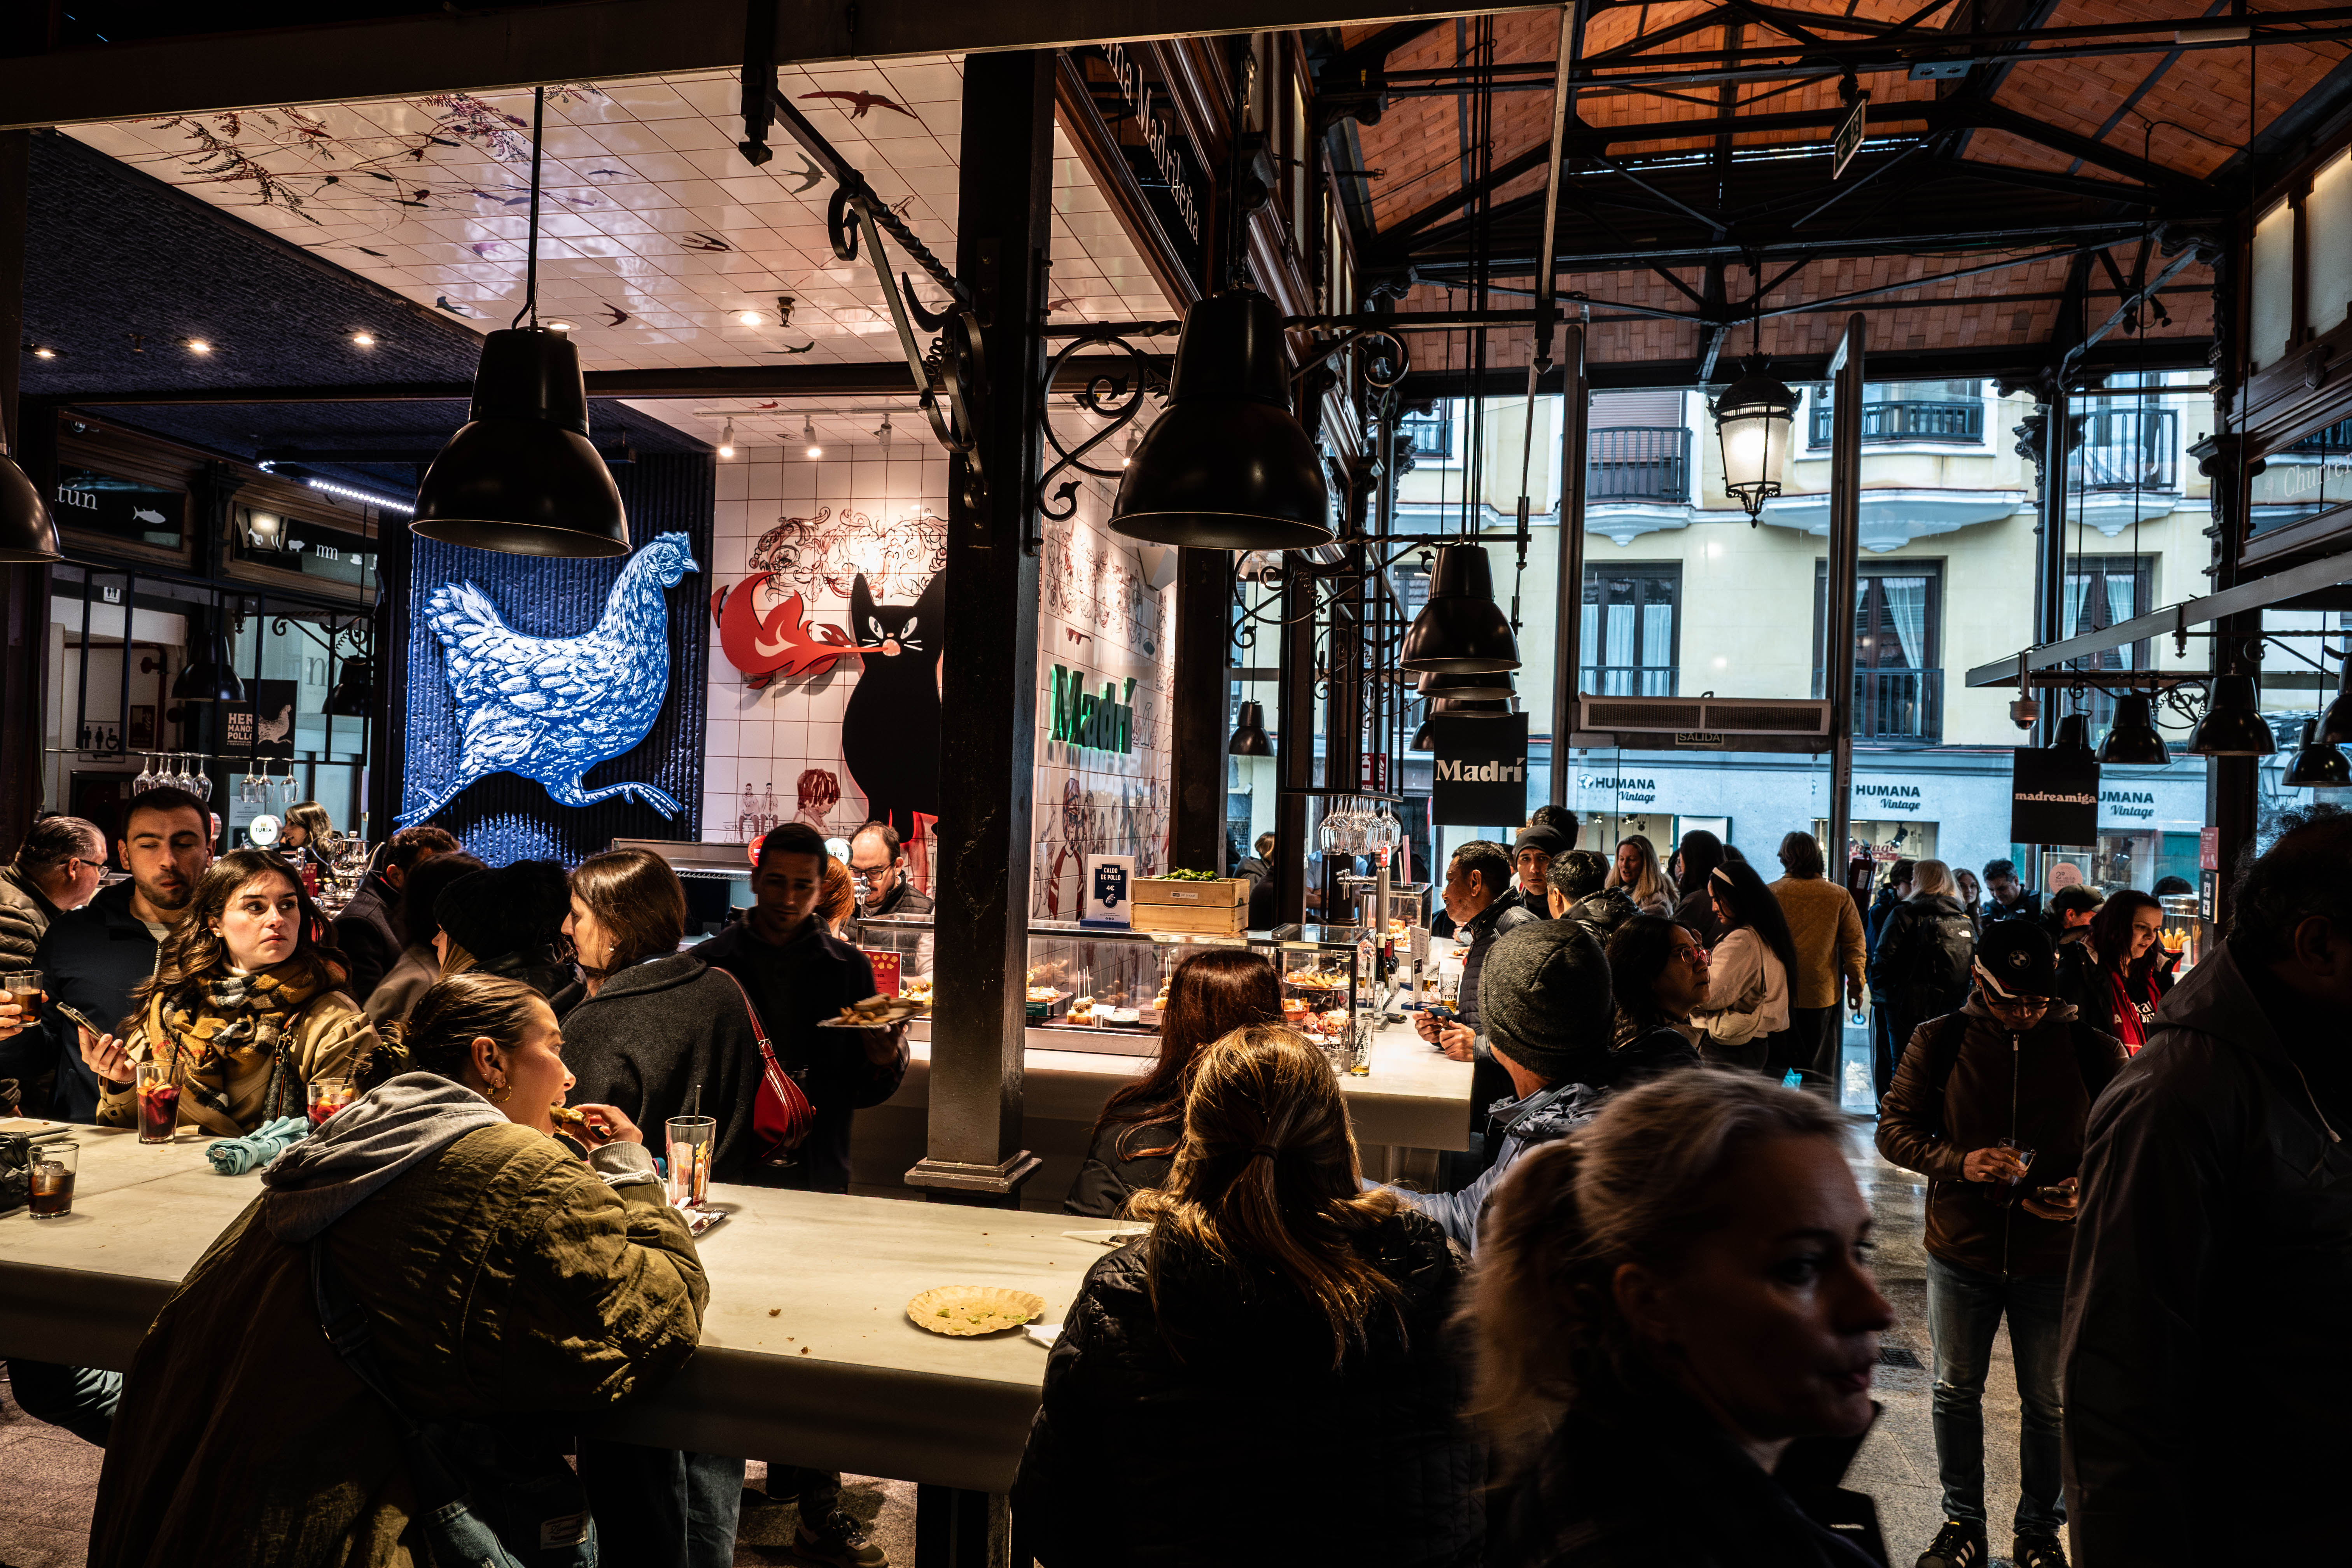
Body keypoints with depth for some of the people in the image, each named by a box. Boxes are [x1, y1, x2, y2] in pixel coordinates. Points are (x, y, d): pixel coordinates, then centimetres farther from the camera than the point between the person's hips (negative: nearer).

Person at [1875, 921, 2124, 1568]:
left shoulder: (2093, 1050, -8)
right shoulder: (1940, 1042, -8)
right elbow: (1894, 1129, -4)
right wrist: (1959, 1163, -21)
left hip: (2054, 1260, 0)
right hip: (1960, 1253, 1)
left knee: (2049, 1405, 14)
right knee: (1956, 1393, 15)